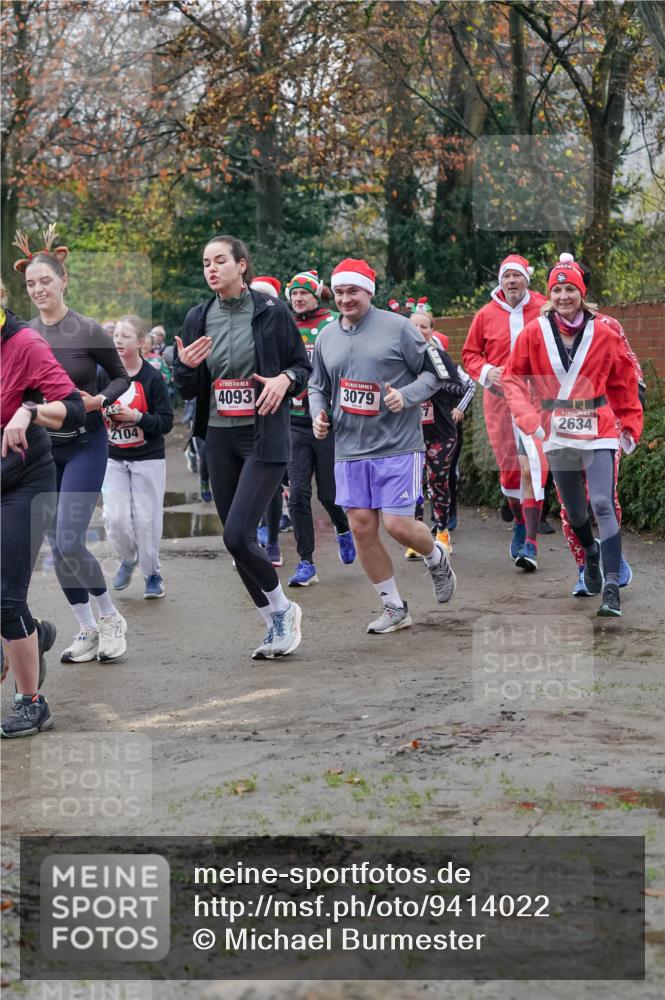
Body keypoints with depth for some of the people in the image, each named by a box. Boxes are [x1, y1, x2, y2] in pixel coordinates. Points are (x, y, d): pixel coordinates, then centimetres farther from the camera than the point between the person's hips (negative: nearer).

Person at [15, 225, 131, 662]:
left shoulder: (88, 330, -9)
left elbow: (122, 378, 2)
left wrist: (100, 400, -16)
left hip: (85, 444, -4)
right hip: (41, 447, 5)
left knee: (70, 542, -14)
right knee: (58, 547, 4)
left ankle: (110, 616, 8)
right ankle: (87, 630, 17)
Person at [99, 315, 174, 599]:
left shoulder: (153, 378, -9)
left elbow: (166, 421, -10)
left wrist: (137, 416, -23)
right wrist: (103, 412, -10)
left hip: (148, 460, -3)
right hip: (114, 459, 3)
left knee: (146, 520, -2)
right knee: (115, 518, -4)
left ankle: (152, 574, 17)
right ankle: (128, 559, 25)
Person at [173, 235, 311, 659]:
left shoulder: (272, 311, -5)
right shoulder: (198, 319, 7)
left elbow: (303, 365, 5)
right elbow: (188, 390, 12)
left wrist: (285, 379, -16)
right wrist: (185, 366, -9)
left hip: (265, 436, -5)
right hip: (220, 438, 5)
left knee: (238, 535, -15)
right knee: (238, 541, 7)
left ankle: (283, 608, 8)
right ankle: (277, 625, 22)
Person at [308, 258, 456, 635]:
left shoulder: (398, 327, -6)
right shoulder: (326, 337, 10)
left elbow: (437, 372, -2)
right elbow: (318, 386, 22)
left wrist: (406, 396, -17)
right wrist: (318, 413, 3)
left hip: (398, 447, -5)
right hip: (349, 449, 5)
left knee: (398, 525, -9)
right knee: (362, 528, 1)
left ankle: (437, 559, 27)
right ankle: (395, 608, 16)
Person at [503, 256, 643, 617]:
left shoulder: (604, 334, -3)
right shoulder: (534, 333, -2)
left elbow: (624, 383, 6)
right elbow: (513, 377, 5)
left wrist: (630, 425, 7)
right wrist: (528, 417, -9)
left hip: (598, 432, -2)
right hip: (557, 434, 2)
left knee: (603, 505, -15)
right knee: (574, 510, 13)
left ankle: (612, 588, -17)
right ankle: (590, 554, 45)